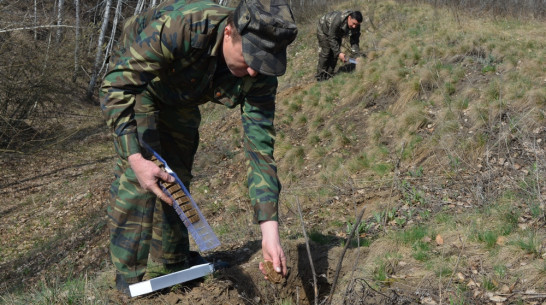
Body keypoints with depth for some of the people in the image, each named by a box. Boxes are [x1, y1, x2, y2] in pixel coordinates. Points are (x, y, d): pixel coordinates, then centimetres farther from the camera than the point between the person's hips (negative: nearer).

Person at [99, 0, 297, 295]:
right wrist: (135, 158, -46)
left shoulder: (258, 74, -28)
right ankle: (129, 284, -4)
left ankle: (175, 266, 29)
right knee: (136, 180, -17)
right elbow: (116, 85, -36)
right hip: (133, 82, -4)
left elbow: (260, 147, -27)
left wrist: (270, 230, -33)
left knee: (177, 180, 10)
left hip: (181, 100, 5)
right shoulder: (179, 26, -44)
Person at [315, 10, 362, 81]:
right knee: (325, 52, -13)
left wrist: (355, 53, -30)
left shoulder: (356, 26, -25)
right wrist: (339, 53, -41)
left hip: (337, 33, 6)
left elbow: (355, 39, -15)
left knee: (335, 53, 0)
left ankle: (329, 74, 12)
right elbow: (332, 38, -37)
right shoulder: (337, 21, -44)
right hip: (324, 29, -6)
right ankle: (320, 76, -5)